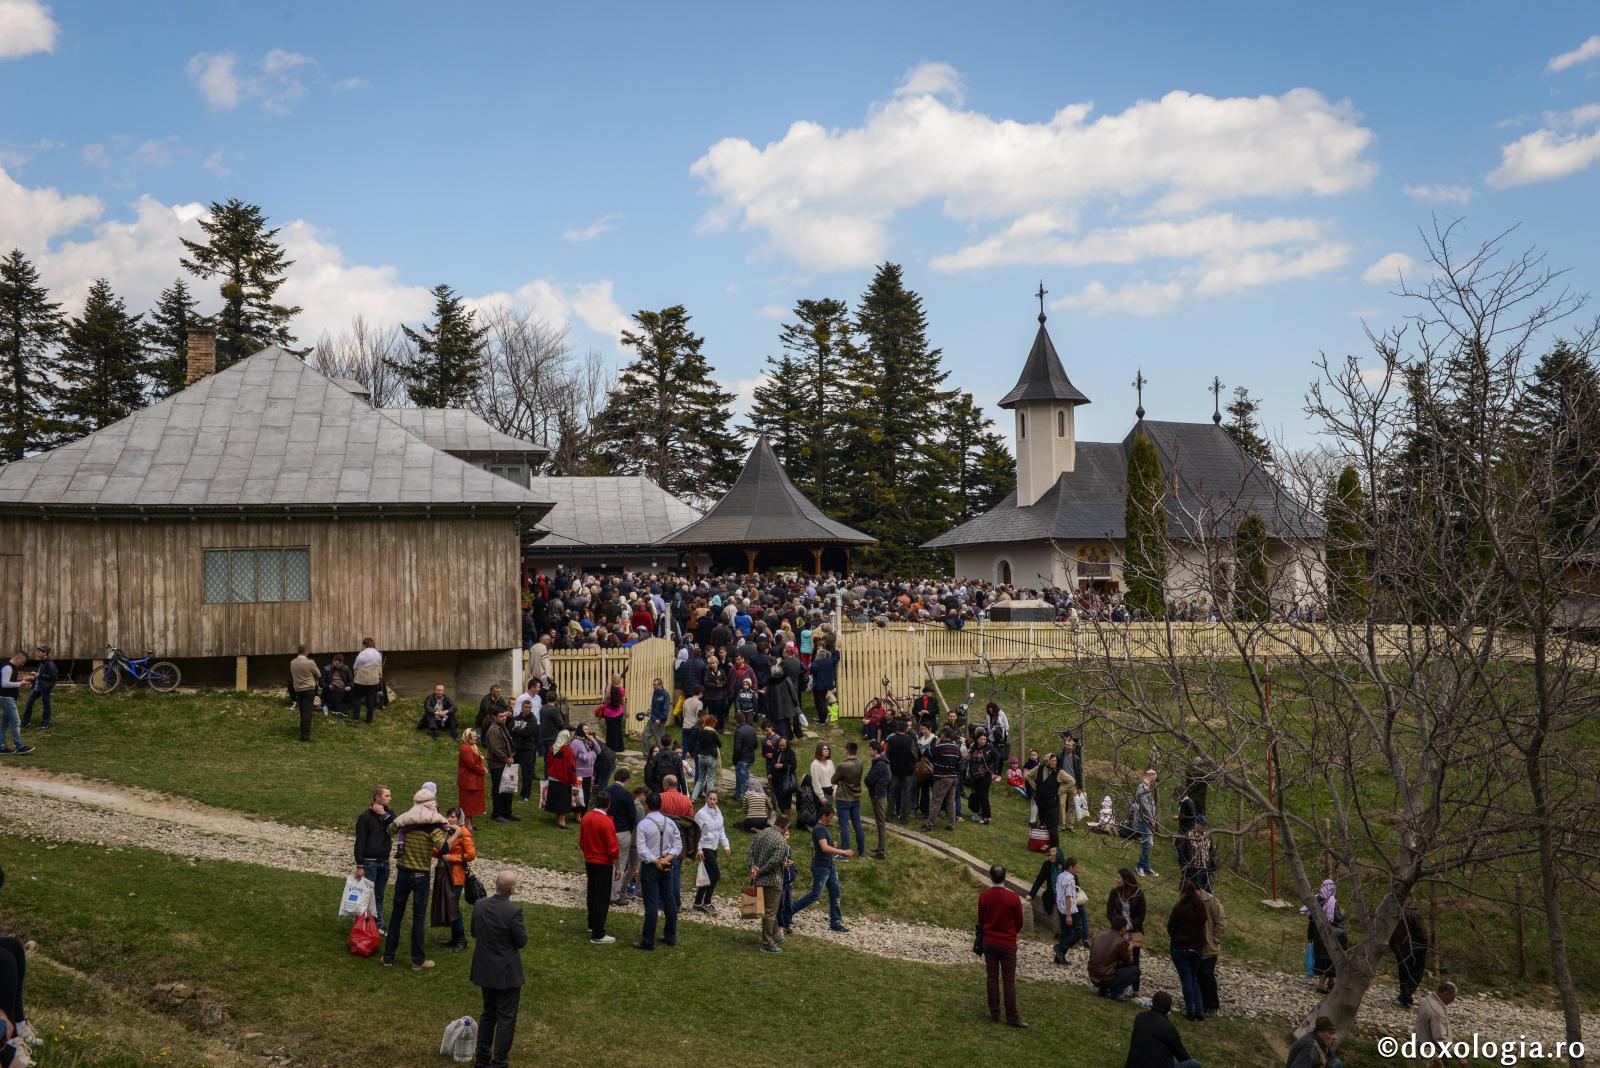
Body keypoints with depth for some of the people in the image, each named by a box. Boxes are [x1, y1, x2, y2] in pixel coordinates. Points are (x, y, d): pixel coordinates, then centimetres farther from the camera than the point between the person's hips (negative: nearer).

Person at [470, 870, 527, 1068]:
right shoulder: (513, 911, -24)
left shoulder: (479, 905, -6)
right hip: (507, 973, -6)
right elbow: (522, 941, -15)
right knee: (506, 1018, 7)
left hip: (484, 969, 6)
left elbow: (474, 933, 7)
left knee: (488, 1013, 21)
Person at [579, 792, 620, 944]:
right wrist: (617, 867, -7)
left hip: (589, 861, 7)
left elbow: (581, 842, 9)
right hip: (604, 864, -7)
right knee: (602, 898, 0)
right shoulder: (607, 822, -22)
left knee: (592, 894, 22)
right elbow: (613, 849, -19)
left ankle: (592, 924, 37)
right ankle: (598, 935, 1)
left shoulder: (586, 817, -2)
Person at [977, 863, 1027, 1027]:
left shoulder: (983, 896, -8)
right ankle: (1012, 1017, 1)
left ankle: (994, 1013, 16)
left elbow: (981, 920, 4)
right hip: (1008, 943, -2)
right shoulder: (1013, 897, -13)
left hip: (989, 941, 2)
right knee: (1009, 980, 1)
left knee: (992, 978, 11)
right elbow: (1019, 922, -2)